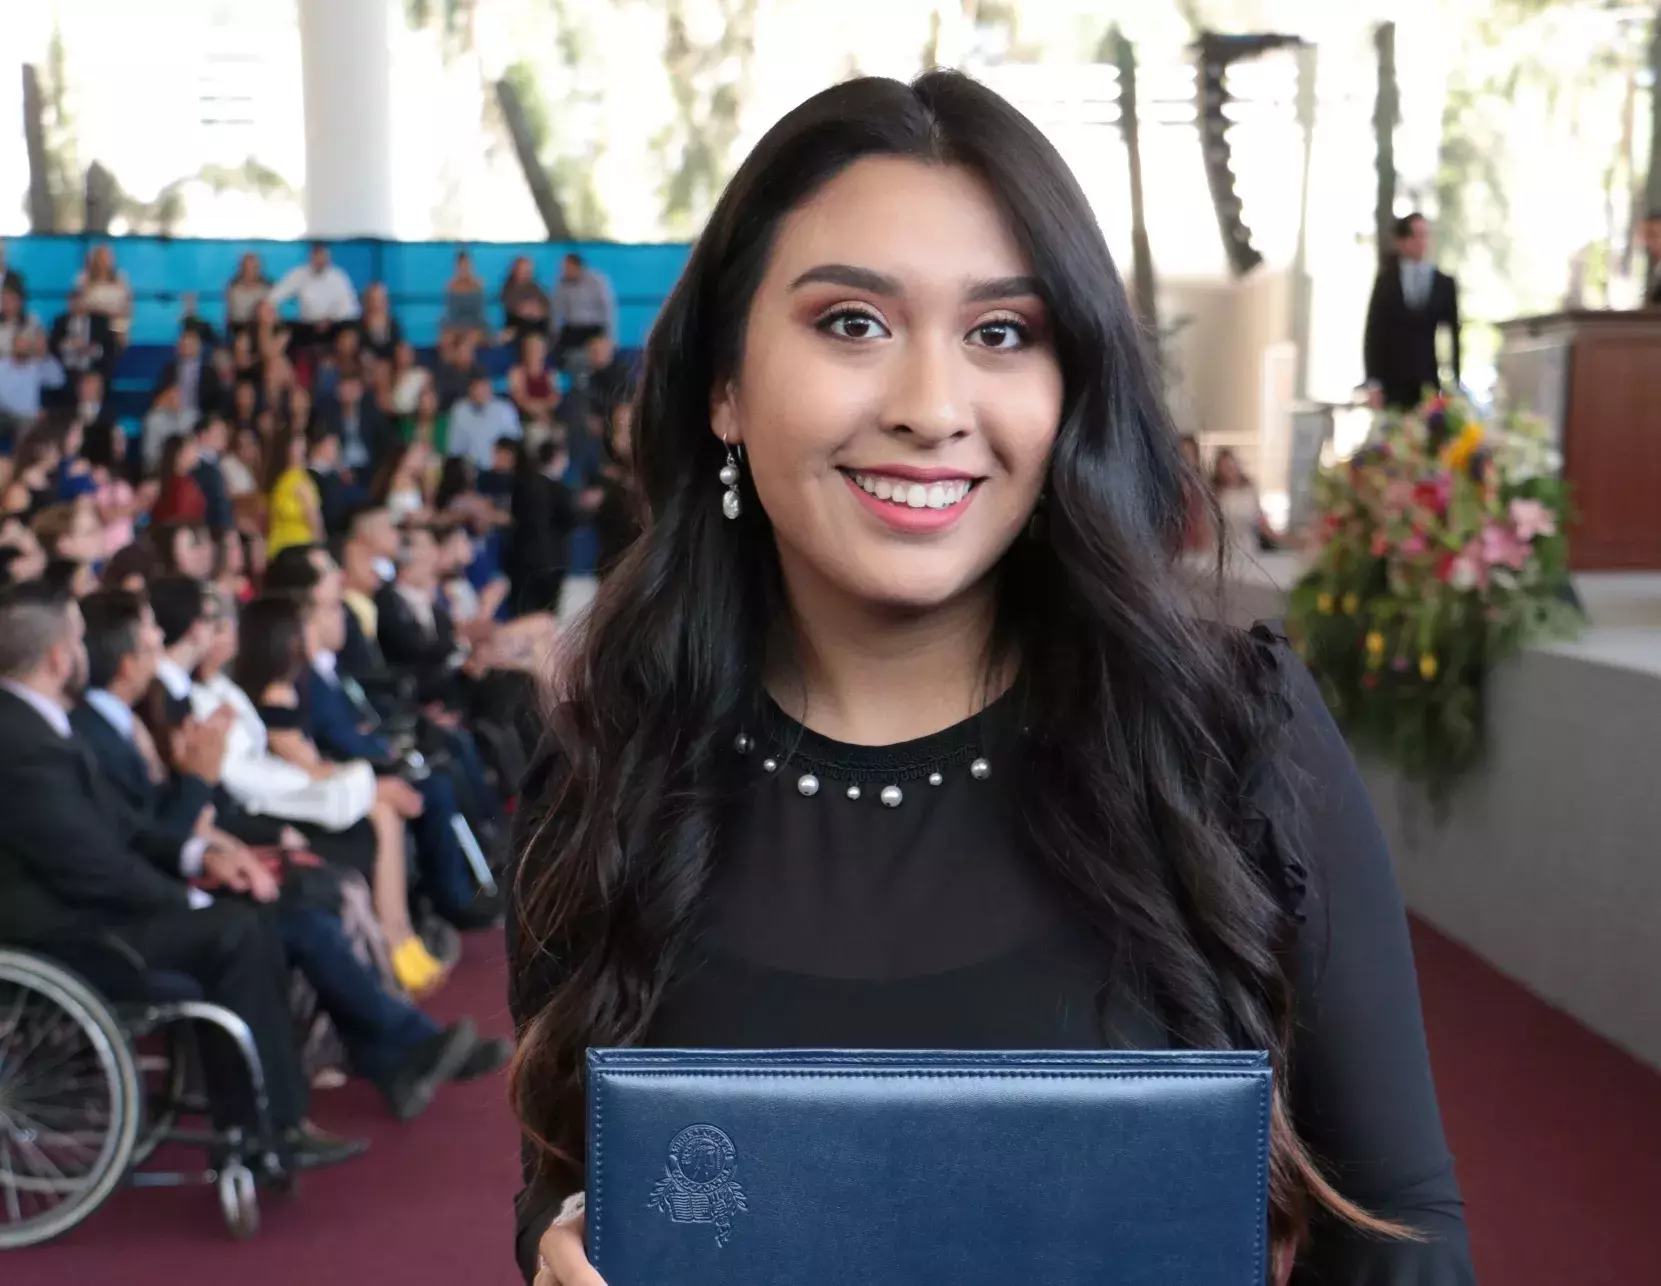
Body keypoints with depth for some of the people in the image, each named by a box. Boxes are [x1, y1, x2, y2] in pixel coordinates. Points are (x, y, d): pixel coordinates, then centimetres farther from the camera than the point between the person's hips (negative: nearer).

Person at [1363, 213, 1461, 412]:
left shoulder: (1445, 285, 10)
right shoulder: (1385, 283, 8)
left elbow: (1452, 337, 7)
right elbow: (1373, 334, 4)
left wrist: (1453, 384, -1)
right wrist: (1374, 382, -5)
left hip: (1430, 383, 0)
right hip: (1393, 383, 0)